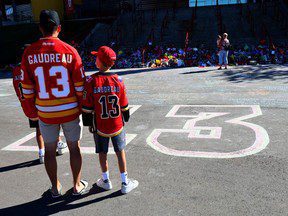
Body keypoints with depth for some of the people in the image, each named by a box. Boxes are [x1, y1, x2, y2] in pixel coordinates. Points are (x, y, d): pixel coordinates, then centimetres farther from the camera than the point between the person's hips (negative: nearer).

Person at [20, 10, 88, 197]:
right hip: (70, 111, -1)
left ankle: (55, 188, 30)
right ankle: (77, 186, 27)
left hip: (45, 112, 1)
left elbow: (27, 87, 0)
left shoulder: (29, 53, -4)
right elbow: (80, 85, -7)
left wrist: (32, 111, 11)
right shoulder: (69, 50, -9)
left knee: (50, 150, 16)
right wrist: (83, 107, 5)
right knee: (74, 147, 14)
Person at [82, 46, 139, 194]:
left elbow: (87, 107, -10)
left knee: (102, 153, 16)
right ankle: (125, 183, 21)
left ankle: (106, 180, 32)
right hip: (117, 125, 2)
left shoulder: (91, 81, -15)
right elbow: (124, 105, 0)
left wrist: (88, 123, 4)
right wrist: (125, 119, 16)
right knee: (120, 152, 12)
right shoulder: (118, 80, -8)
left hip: (100, 126, -1)